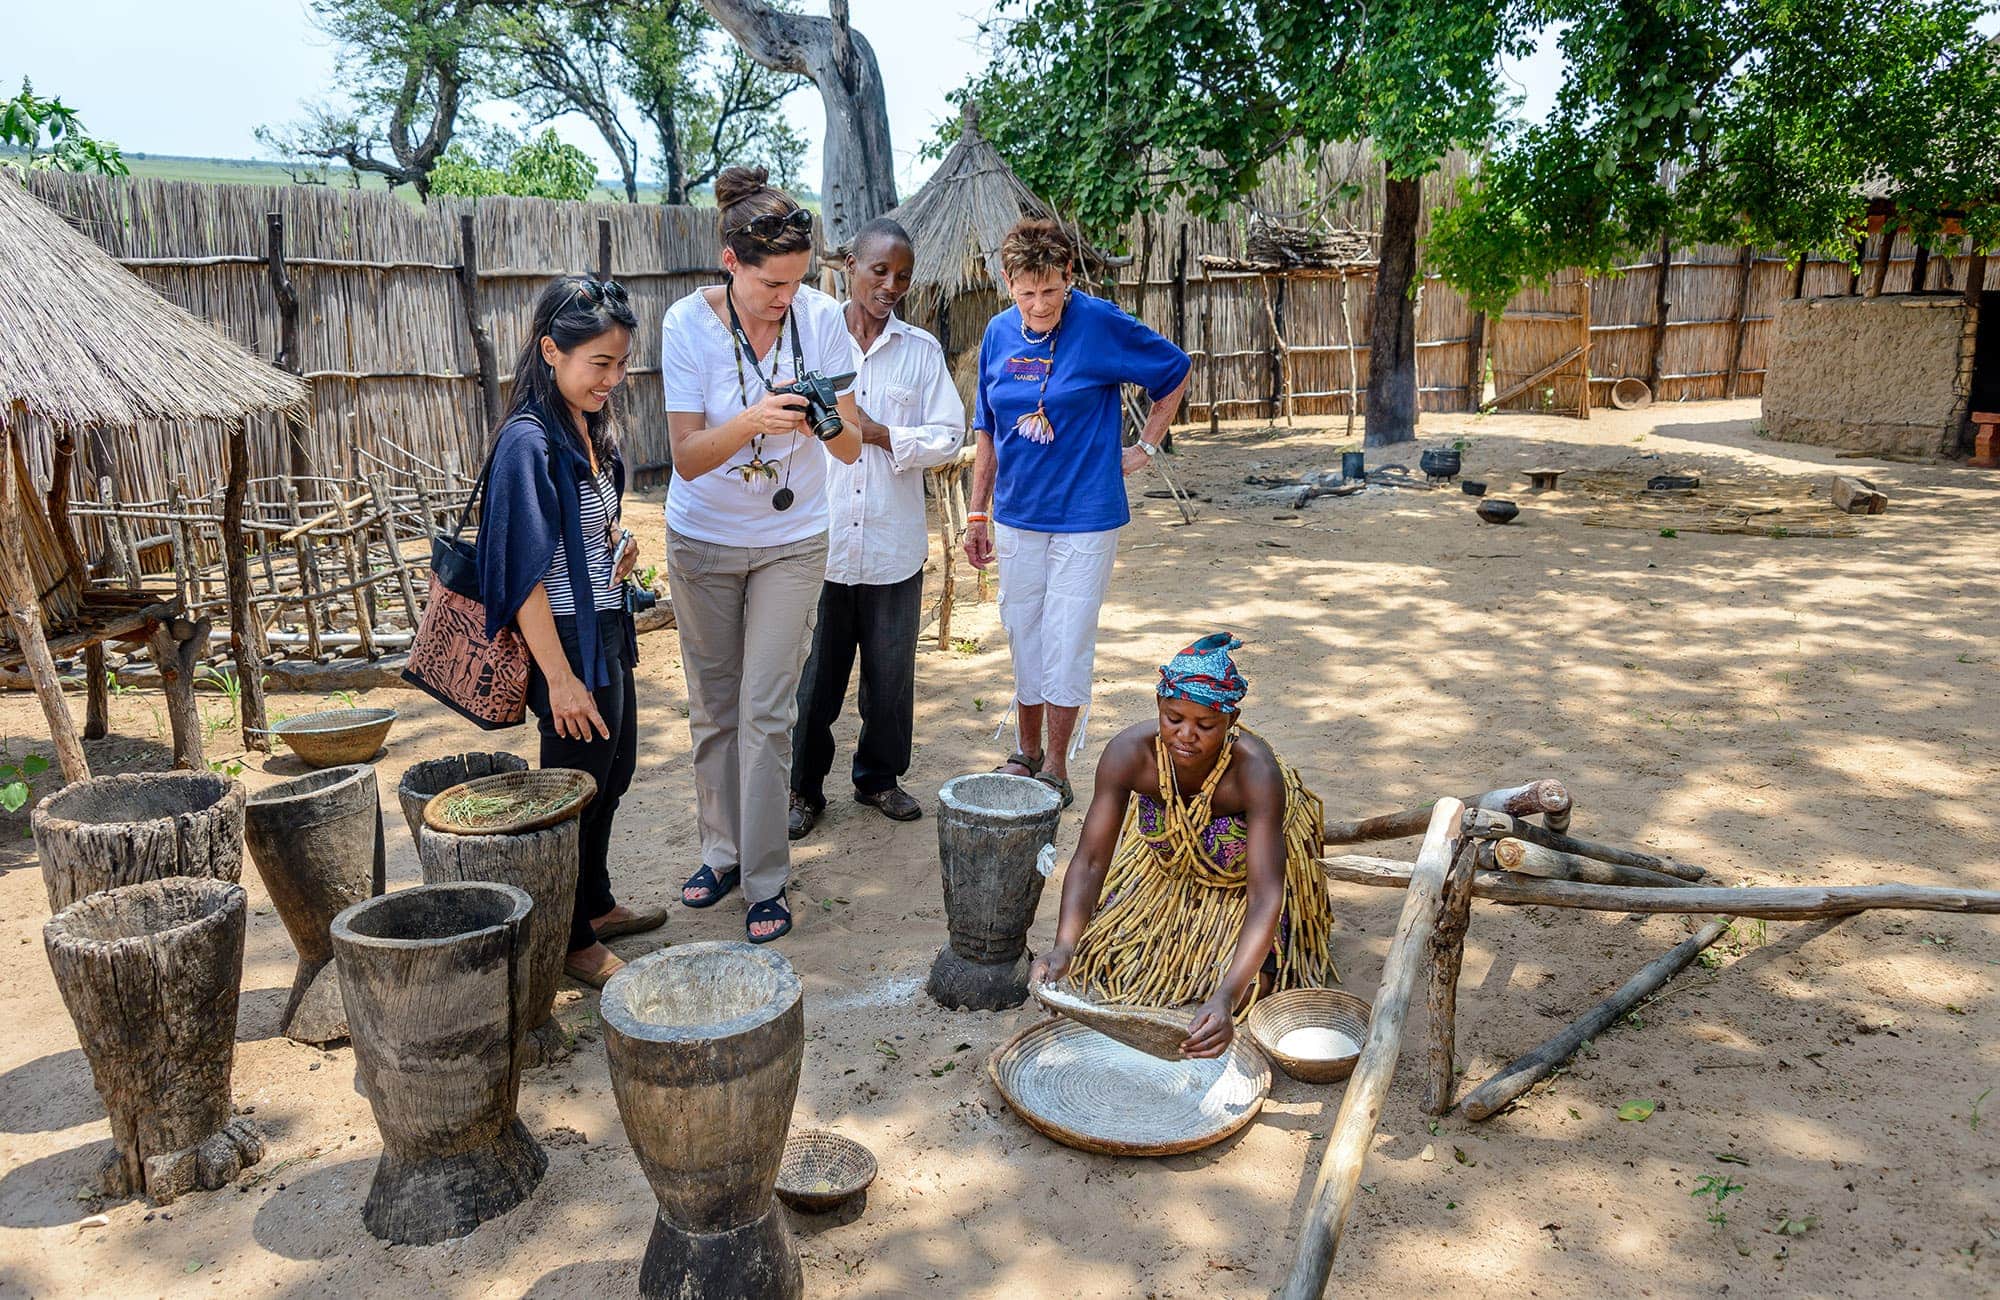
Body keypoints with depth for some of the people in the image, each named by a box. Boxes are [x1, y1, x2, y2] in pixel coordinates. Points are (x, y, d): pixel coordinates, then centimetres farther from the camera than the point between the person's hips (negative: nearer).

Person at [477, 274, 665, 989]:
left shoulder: (589, 428, 7)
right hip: (568, 639, -9)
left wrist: (614, 544, 2)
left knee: (614, 772, 20)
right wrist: (560, 679, -22)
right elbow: (524, 573, -22)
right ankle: (574, 941, 21)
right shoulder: (529, 441, -20)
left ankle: (596, 904, 39)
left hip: (607, 631, 9)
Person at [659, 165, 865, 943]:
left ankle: (766, 879, 8)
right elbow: (687, 458, -17)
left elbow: (852, 448, -10)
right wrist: (752, 422, -36)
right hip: (704, 540, 1)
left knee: (765, 712, -3)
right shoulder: (689, 323, -16)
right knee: (713, 707, 11)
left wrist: (830, 424, -34)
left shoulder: (820, 317, -14)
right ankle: (721, 850, 29)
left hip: (791, 542, -1)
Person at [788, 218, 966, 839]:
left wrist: (879, 433, -11)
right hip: (819, 539, -1)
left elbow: (948, 437, 0)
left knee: (891, 670, 12)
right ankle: (805, 787, 23)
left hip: (894, 544, 1)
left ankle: (879, 776, 31)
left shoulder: (921, 350, 4)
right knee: (815, 671, 7)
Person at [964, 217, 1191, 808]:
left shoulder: (1101, 324, -12)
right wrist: (977, 513, 11)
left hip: (1085, 514, -4)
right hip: (1017, 515, 5)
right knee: (1023, 637, 13)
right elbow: (988, 431, 11)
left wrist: (1145, 448, -1)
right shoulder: (999, 333, 2)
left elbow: (1175, 372, 1)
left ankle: (1056, 767, 14)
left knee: (1066, 644, 0)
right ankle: (1026, 752, 30)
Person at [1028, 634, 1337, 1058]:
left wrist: (1227, 998, -58)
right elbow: (1090, 860, -30)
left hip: (1243, 879, -3)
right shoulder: (1129, 751, -33)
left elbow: (1266, 896, -44)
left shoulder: (1256, 771, -40)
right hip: (1166, 870, 3)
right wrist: (1065, 947, -48)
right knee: (1104, 965, 0)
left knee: (1245, 989, -16)